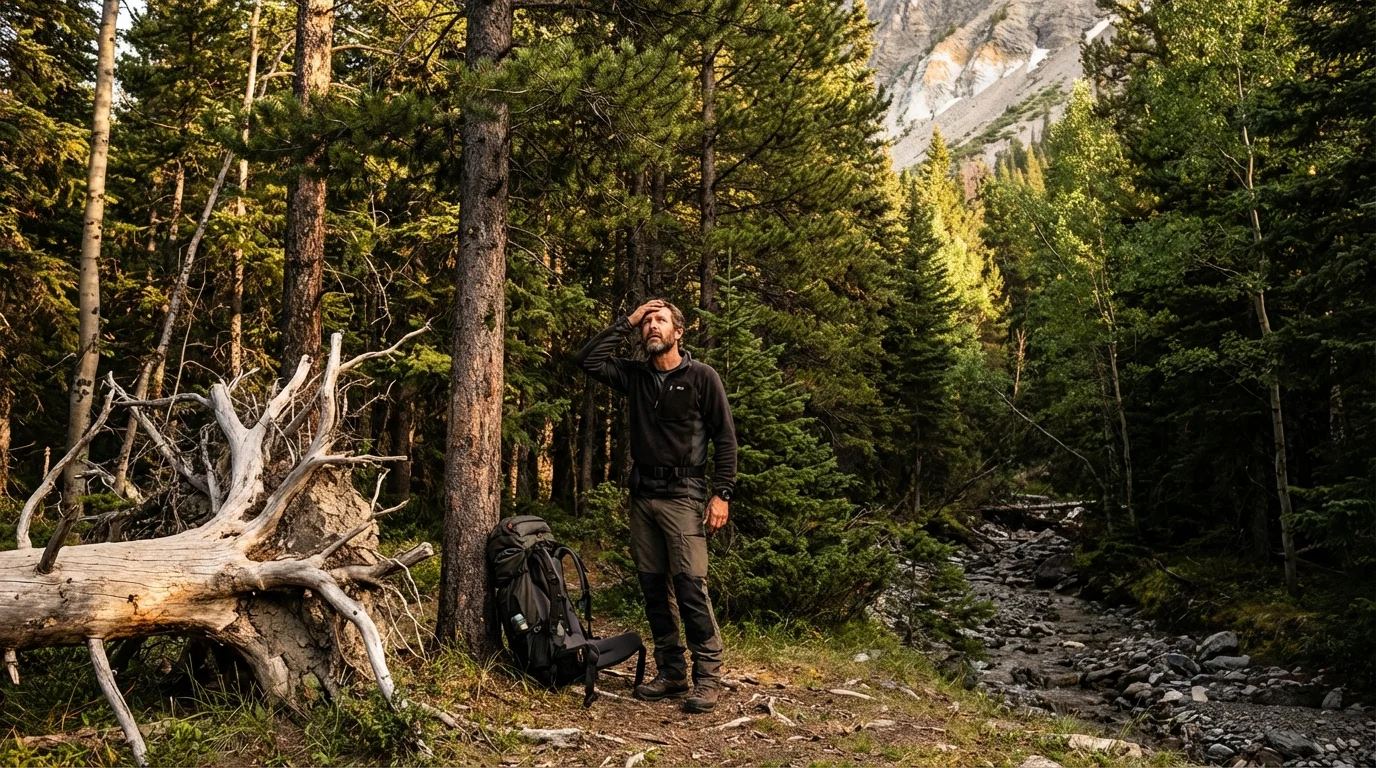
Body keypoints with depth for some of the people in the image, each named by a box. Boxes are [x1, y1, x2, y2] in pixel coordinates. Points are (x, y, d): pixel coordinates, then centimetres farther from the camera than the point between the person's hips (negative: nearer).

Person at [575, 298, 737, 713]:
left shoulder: (701, 377, -2)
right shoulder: (635, 375, 11)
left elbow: (725, 439, -3)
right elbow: (588, 360, 1)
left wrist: (721, 494, -10)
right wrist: (626, 322, 2)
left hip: (683, 496, -5)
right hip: (642, 495, 6)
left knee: (690, 584, -12)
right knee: (653, 587, 8)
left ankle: (708, 676, -4)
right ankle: (670, 672, 17)